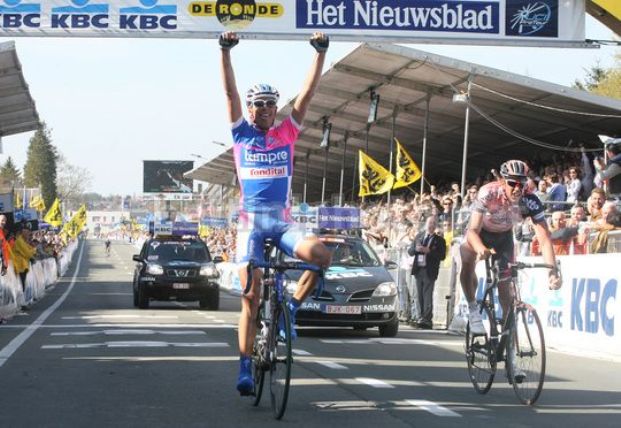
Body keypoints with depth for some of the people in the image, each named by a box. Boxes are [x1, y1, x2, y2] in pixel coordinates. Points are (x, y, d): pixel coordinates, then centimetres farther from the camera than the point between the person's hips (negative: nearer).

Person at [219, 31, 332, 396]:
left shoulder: (287, 134, 10)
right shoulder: (242, 134, 7)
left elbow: (308, 94, 3)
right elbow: (231, 92, -4)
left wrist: (321, 53, -5)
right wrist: (226, 51, -15)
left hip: (283, 221, 1)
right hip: (251, 222, -1)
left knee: (323, 256, -27)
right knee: (251, 298, -6)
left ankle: (292, 308, -2)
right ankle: (246, 369, 0)